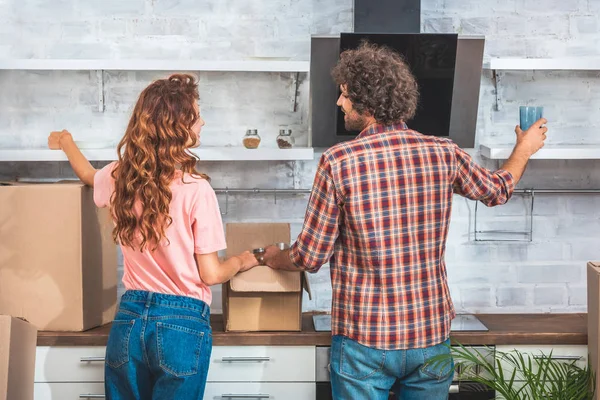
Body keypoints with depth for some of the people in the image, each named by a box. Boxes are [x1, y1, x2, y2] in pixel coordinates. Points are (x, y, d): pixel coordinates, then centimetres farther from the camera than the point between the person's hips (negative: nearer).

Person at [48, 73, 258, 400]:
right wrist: (244, 261, 12)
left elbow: (88, 175, 27)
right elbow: (211, 274, -9)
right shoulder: (196, 190, -16)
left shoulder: (119, 177, 0)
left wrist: (66, 142, 47)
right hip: (182, 325, -5)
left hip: (129, 320, 5)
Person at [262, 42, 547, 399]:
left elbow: (310, 258, -7)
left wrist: (275, 259, 16)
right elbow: (497, 190, 18)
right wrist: (525, 148, 39)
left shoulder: (338, 161, -14)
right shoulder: (444, 153, -3)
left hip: (364, 338, -3)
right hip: (432, 334, 4)